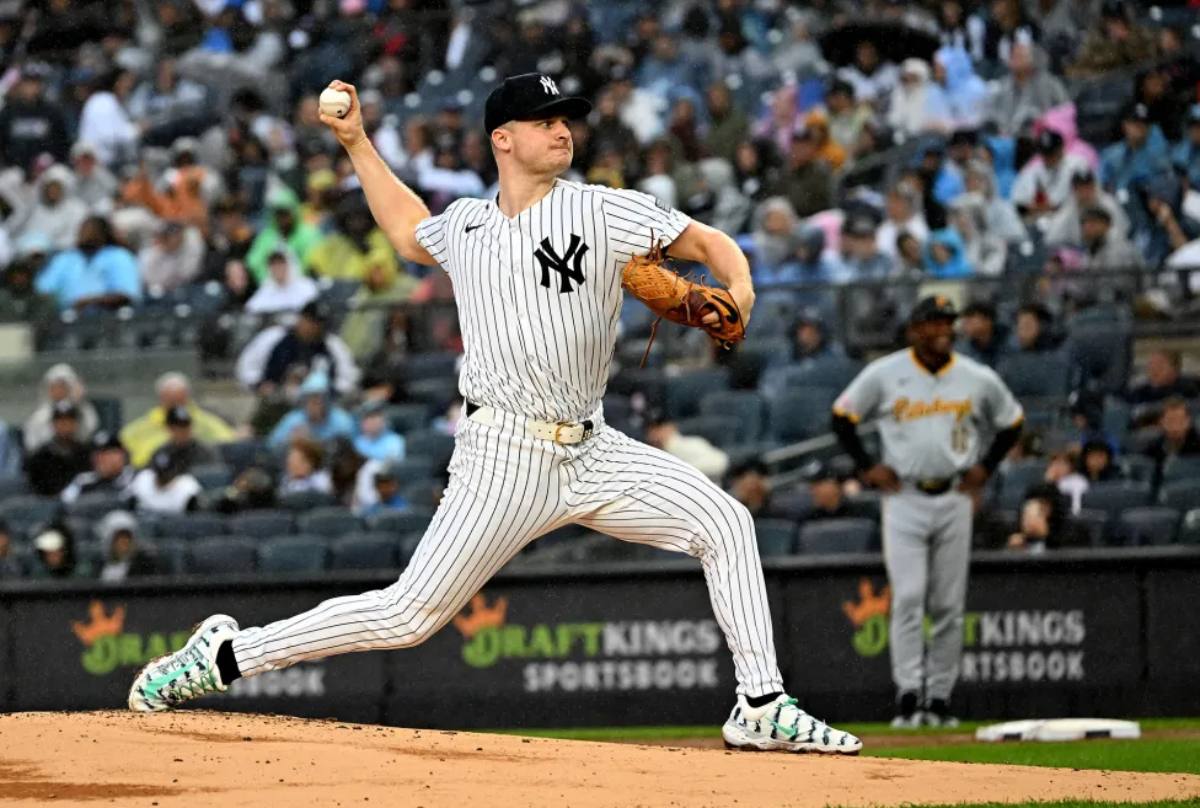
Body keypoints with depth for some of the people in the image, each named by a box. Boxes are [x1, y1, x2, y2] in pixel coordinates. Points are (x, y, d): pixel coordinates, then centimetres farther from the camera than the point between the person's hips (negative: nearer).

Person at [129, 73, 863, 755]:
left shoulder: (602, 211, 1)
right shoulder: (465, 225, 10)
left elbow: (708, 241, 1)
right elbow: (409, 232, 33)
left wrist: (739, 293, -20)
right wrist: (357, 143, 30)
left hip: (591, 450, 1)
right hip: (505, 455, -1)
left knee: (725, 522, -14)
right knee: (410, 616, -8)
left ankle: (761, 708, -8)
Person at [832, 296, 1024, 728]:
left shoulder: (979, 379, 2)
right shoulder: (884, 374, -3)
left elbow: (1011, 423, 17)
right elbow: (842, 416, 7)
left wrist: (985, 467, 6)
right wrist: (867, 466, -1)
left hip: (953, 500, 2)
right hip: (904, 499, -2)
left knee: (949, 606, 3)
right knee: (908, 597, -13)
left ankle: (939, 700, 10)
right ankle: (908, 696, -13)